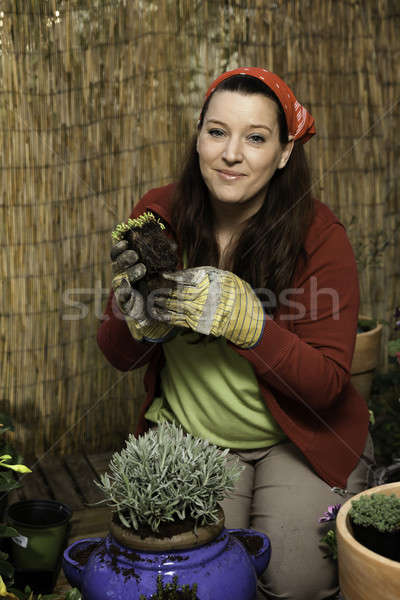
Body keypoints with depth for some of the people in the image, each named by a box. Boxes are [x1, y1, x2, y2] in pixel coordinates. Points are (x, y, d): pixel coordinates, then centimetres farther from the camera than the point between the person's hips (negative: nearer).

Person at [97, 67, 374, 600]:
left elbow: (327, 383, -18)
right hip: (193, 436, 2)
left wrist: (243, 319, -32)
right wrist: (137, 316, -26)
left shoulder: (319, 235, -16)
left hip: (299, 441, -1)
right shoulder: (159, 217, -9)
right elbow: (119, 356, -2)